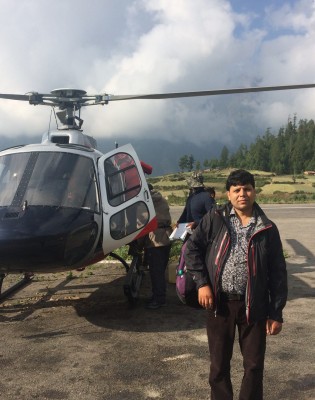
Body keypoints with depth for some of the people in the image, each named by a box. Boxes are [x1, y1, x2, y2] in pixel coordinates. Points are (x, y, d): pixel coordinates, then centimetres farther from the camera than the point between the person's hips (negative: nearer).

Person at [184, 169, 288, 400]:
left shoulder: (267, 229, -2)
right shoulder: (215, 220, -2)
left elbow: (278, 274, 1)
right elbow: (192, 248, 4)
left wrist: (276, 313, -1)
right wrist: (202, 283, -7)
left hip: (254, 306, 0)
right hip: (220, 303, 0)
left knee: (254, 365, 11)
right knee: (219, 364, 13)